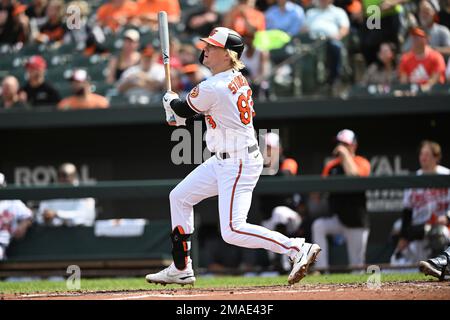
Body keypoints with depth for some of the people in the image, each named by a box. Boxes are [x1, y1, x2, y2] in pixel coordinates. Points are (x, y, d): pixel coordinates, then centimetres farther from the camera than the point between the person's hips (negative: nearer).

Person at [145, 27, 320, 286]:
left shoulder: (212, 89, -23)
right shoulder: (237, 79, 5)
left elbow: (185, 110, -4)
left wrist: (170, 101, 17)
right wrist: (179, 115, 19)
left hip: (238, 164, -11)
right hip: (222, 161, 11)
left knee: (233, 231, -14)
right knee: (180, 197, 18)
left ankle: (298, 248, -12)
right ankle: (181, 270, 26)